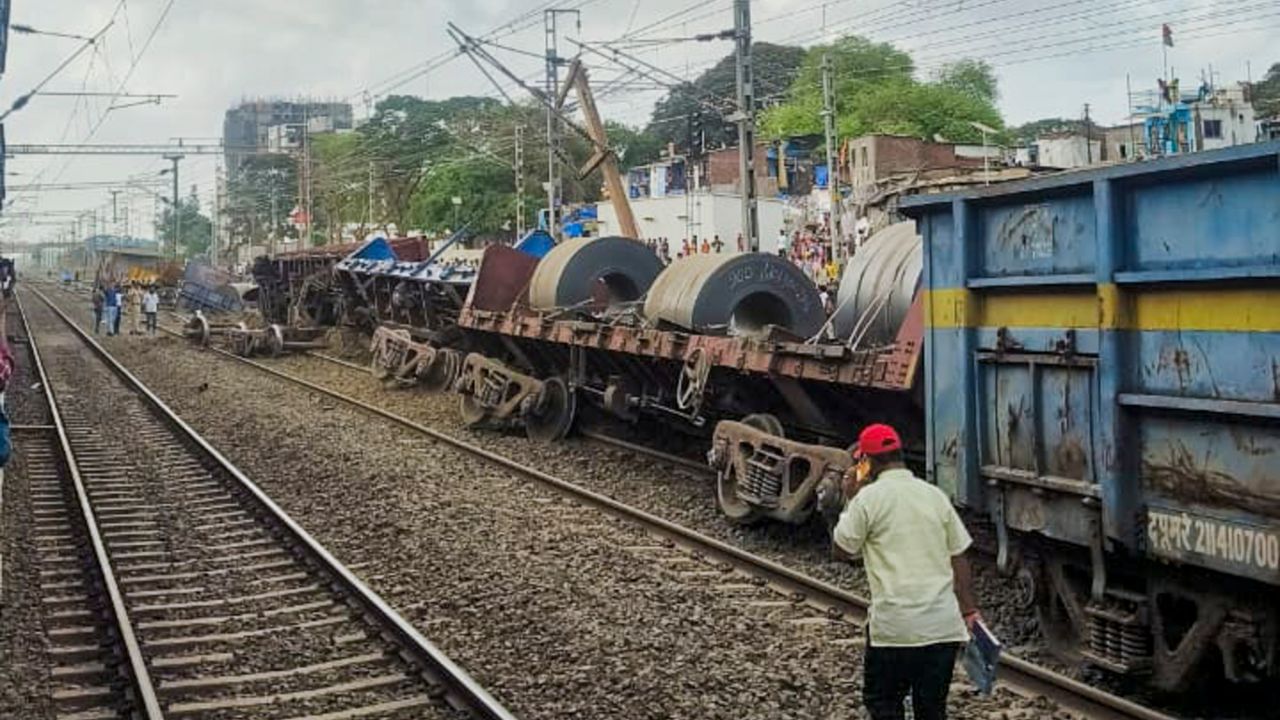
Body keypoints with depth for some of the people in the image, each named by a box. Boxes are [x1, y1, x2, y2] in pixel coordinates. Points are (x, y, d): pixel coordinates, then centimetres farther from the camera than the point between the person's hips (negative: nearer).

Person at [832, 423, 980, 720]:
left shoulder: (868, 498, -8)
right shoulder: (934, 495, 6)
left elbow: (843, 546, 3)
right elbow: (958, 557, 8)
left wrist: (850, 500, 12)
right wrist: (968, 608, 14)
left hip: (895, 626, -4)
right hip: (944, 625, 5)